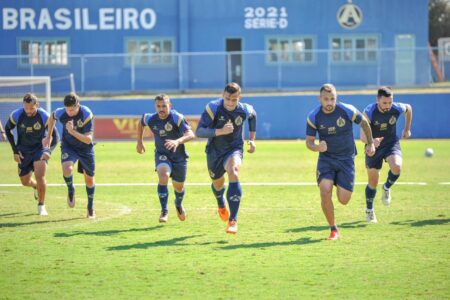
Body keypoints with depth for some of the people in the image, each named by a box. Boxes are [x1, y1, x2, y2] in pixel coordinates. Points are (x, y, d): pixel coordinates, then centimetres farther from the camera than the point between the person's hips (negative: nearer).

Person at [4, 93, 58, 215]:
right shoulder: (16, 115, -18)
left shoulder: (44, 117, -20)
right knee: (25, 181, 9)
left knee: (40, 176, -21)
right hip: (24, 150, 2)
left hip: (40, 148, -2)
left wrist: (48, 151, -26)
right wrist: (15, 151, -2)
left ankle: (41, 206, -3)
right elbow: (7, 130, 2)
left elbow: (55, 136, -9)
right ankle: (36, 187, 46)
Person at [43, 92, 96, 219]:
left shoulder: (87, 114, -30)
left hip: (85, 148, -1)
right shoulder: (60, 113, -21)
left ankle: (90, 208, 33)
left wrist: (73, 131, -46)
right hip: (68, 146, 1)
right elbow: (52, 117, 6)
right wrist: (48, 136, 12)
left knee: (89, 179, 10)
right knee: (67, 169, -29)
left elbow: (88, 139, -33)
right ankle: (70, 191, 2)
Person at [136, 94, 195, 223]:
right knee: (163, 176, -30)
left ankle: (179, 205, 51)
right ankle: (164, 211, -19)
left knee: (179, 187, 14)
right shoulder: (150, 119, -12)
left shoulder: (177, 118, -24)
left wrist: (177, 141, -53)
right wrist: (139, 141, 14)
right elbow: (141, 123, 13)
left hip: (179, 156, -1)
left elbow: (191, 134, -35)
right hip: (162, 155, 1)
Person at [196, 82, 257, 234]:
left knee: (233, 172, -32)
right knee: (218, 183, 20)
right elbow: (199, 131, -28)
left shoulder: (245, 110, -17)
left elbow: (253, 116, 11)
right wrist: (220, 131, -42)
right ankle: (221, 205, 61)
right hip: (214, 152, 1)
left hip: (234, 149, -1)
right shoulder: (213, 108, -24)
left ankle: (233, 220, -32)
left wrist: (252, 139, 9)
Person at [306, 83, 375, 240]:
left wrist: (370, 143, 12)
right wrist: (316, 147, -26)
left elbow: (364, 123, 6)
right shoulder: (313, 117, -9)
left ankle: (340, 187, 34)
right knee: (325, 193, -19)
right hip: (326, 158, 1)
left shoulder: (347, 111, -12)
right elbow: (309, 141, -4)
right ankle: (333, 230, 0)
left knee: (344, 200, -6)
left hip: (346, 158, -1)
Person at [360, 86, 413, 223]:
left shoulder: (397, 108, -19)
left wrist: (407, 129, 15)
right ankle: (369, 210, 33)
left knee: (396, 166, -30)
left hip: (391, 143, 1)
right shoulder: (369, 112, -26)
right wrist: (372, 141, -52)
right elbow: (363, 136, -30)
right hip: (374, 146, -1)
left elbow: (408, 108, 7)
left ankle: (386, 188, 2)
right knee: (372, 182, 8)